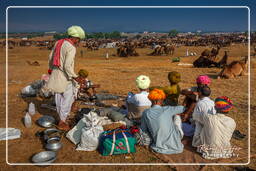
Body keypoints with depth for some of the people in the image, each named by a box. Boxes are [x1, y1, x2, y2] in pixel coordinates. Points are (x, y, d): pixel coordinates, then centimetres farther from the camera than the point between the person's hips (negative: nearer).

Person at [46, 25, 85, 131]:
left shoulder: (58, 42, 5)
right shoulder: (71, 48, -20)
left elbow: (50, 57, 14)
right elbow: (67, 66, -25)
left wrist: (51, 68, 29)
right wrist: (75, 77, -16)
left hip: (56, 74, 8)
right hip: (65, 77, -8)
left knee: (59, 98, 19)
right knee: (67, 99, 7)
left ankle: (62, 118, 35)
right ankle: (62, 123, 17)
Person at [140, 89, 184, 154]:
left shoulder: (146, 113, -10)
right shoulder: (167, 110, -16)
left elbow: (142, 131, 0)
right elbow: (183, 108, 3)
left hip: (159, 147, 3)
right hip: (175, 146, -2)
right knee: (176, 116, 15)